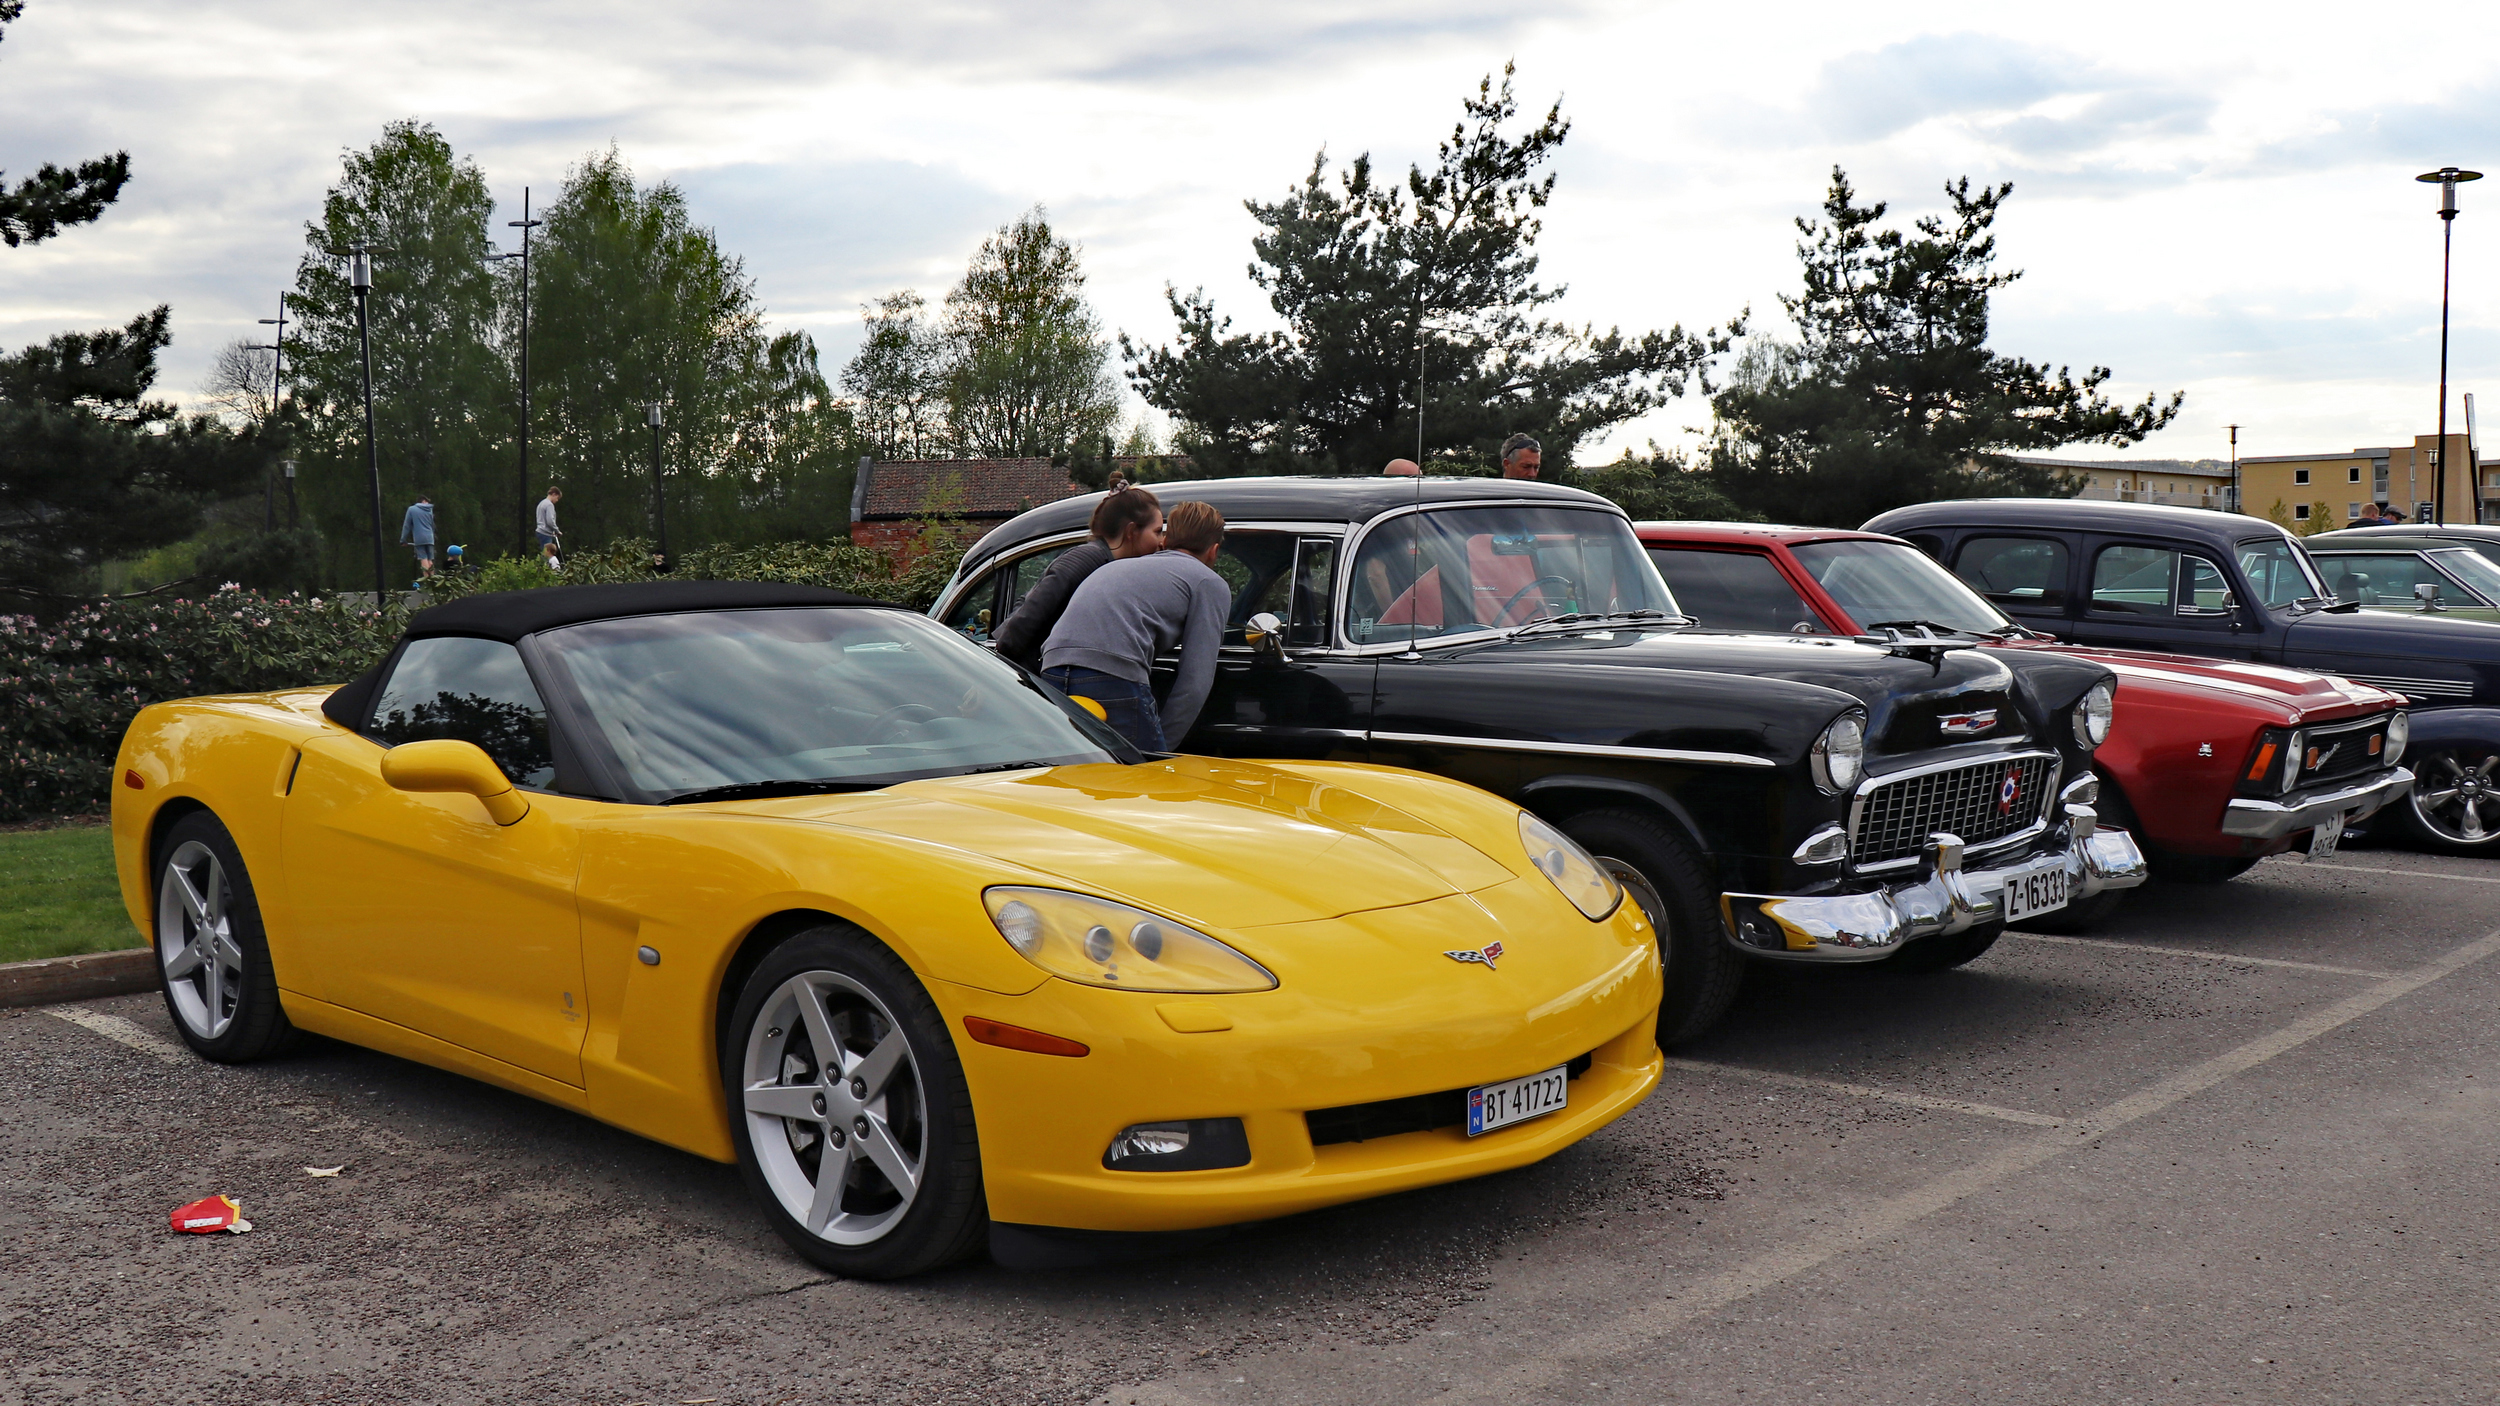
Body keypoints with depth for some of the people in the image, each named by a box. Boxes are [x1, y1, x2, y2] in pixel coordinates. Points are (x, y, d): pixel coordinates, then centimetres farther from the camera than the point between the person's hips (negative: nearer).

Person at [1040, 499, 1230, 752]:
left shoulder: (1119, 566, 35)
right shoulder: (1210, 584, 15)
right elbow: (1195, 684, 4)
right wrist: (1162, 746, 8)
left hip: (1052, 671, 7)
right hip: (1112, 675, -6)